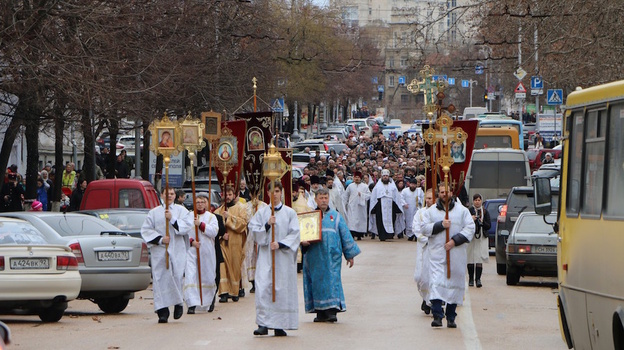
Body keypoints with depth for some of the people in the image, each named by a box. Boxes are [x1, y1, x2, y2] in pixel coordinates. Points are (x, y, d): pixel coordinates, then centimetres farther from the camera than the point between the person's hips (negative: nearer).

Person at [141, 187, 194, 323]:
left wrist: (172, 219, -14)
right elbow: (146, 230, 5)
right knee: (160, 279, -6)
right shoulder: (154, 212, 10)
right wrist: (160, 239, -7)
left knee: (176, 276, -8)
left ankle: (178, 303, 17)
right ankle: (162, 312, -5)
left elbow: (188, 225, -4)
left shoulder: (181, 210, 10)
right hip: (159, 251, 1)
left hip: (177, 250, 0)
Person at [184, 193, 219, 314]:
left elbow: (214, 231, -8)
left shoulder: (211, 217, 6)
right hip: (191, 251, 0)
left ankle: (209, 299, 34)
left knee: (207, 276, 9)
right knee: (190, 276, -13)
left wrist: (200, 224, -17)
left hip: (206, 252, 0)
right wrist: (191, 241, -14)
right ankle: (192, 304, -17)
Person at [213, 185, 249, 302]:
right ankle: (224, 292, -15)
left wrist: (229, 217, -13)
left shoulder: (240, 208, 5)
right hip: (223, 243, 2)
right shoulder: (220, 210, 14)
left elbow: (242, 223, -8)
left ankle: (235, 292, 12)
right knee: (223, 267, -10)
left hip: (235, 243, -2)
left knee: (235, 267, 1)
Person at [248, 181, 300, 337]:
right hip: (265, 255, 0)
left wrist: (280, 244, -13)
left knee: (283, 288, -1)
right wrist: (267, 225, -13)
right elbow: (254, 231, 3)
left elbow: (294, 234, 0)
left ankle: (280, 325, 6)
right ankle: (263, 324, -15)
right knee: (263, 287, -13)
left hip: (284, 255, 0)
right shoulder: (261, 212, 9)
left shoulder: (290, 213, 6)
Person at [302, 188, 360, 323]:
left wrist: (350, 255, 10)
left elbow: (345, 235, 11)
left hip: (332, 255, -1)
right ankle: (320, 313, 5)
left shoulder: (336, 216, 10)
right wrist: (303, 241, -13)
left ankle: (332, 311, -12)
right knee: (317, 281, 0)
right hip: (315, 256, 1)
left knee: (332, 280, -9)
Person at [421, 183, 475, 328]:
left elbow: (470, 228, -1)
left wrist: (454, 241, -12)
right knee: (436, 283, -13)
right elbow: (424, 228, 0)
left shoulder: (462, 210, 7)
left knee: (455, 283, 4)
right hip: (437, 253, -1)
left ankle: (451, 317, 13)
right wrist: (440, 225, -13)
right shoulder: (431, 211, 9)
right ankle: (437, 315, -17)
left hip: (457, 255, 1)